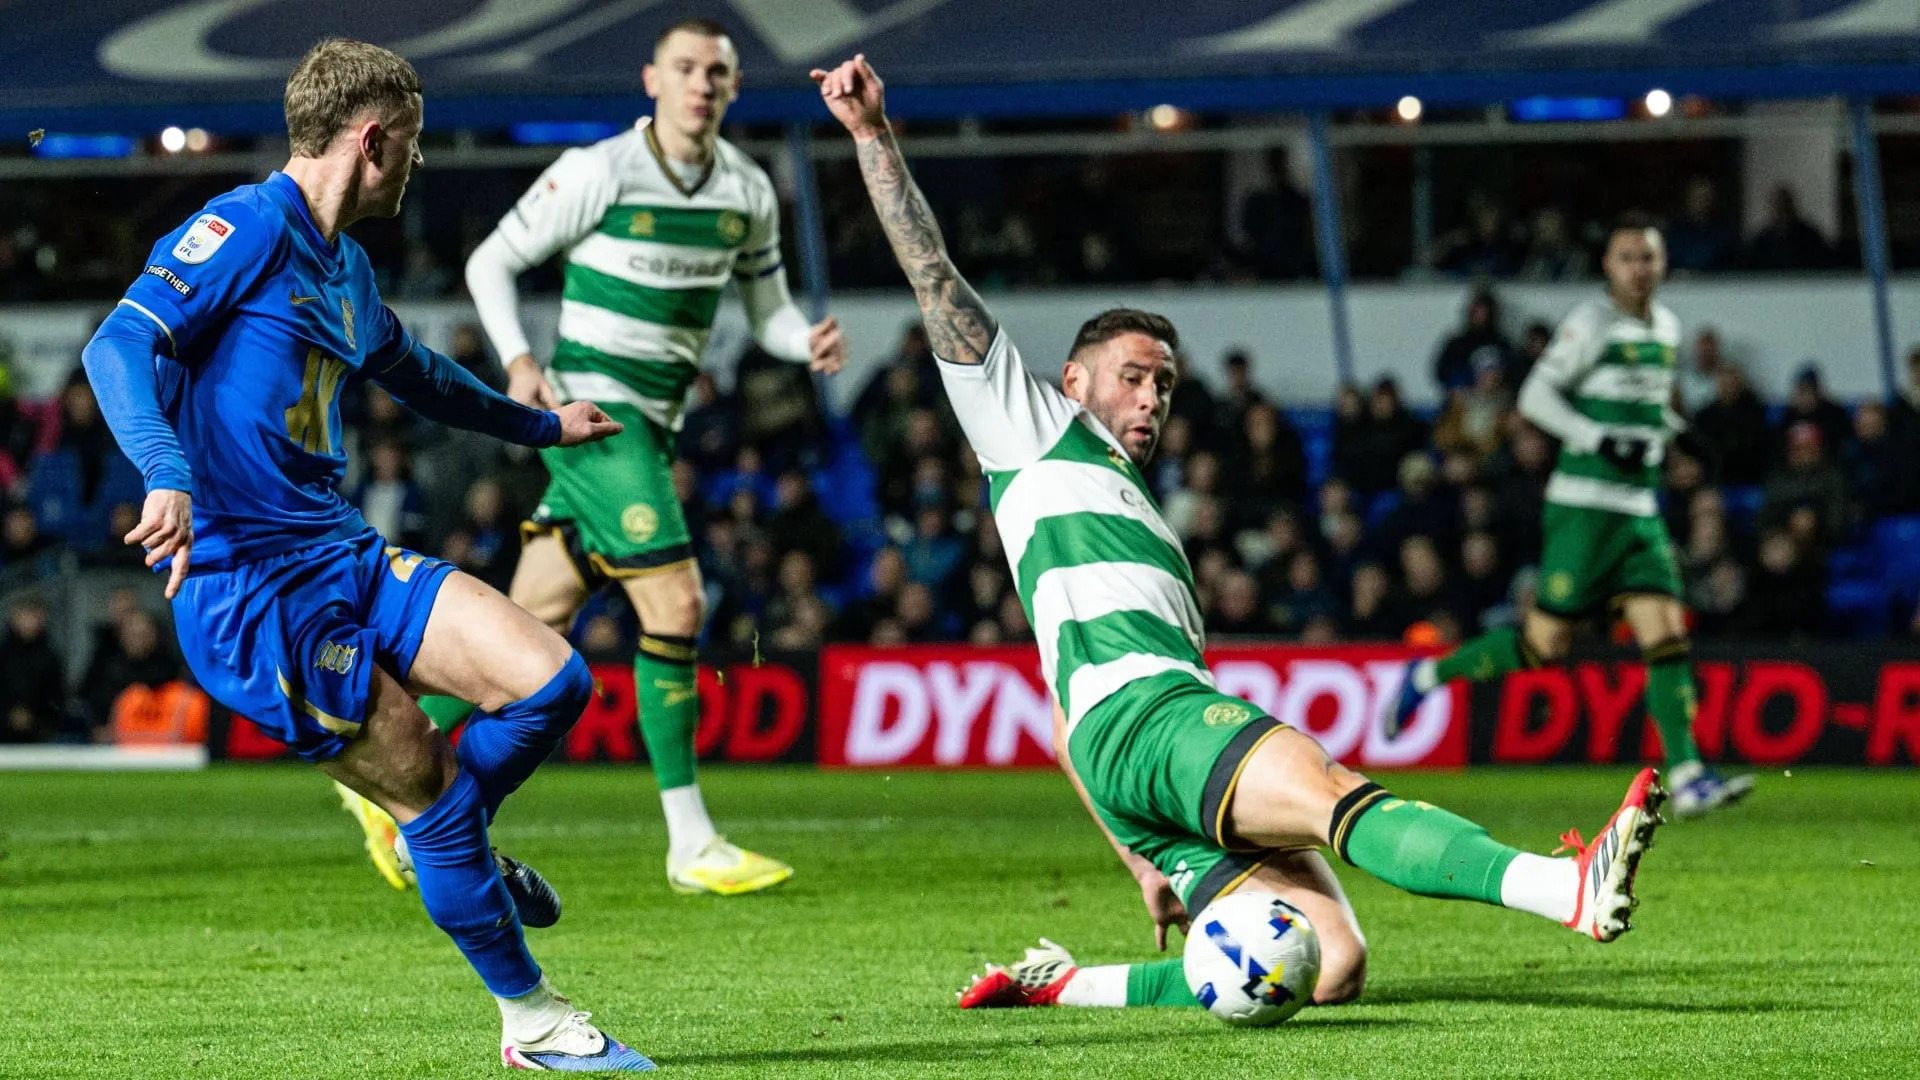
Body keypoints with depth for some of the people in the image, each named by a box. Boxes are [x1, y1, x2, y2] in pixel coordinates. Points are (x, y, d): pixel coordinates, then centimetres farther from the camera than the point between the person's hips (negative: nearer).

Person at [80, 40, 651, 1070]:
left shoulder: (346, 267, 17)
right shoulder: (247, 228, -11)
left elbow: (412, 372, 38)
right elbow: (119, 346, -21)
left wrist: (538, 424, 52)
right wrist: (168, 475, -38)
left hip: (343, 554, 9)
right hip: (245, 585, -9)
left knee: (553, 681, -5)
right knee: (430, 794, -8)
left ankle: (454, 847, 22)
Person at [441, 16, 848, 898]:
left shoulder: (749, 192, 7)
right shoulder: (601, 171, -10)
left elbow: (766, 307, 16)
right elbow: (492, 262, -3)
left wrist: (809, 343, -7)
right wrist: (520, 361, -17)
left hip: (651, 426, 7)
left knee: (534, 625, 9)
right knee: (677, 602, -16)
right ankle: (690, 843, -12)